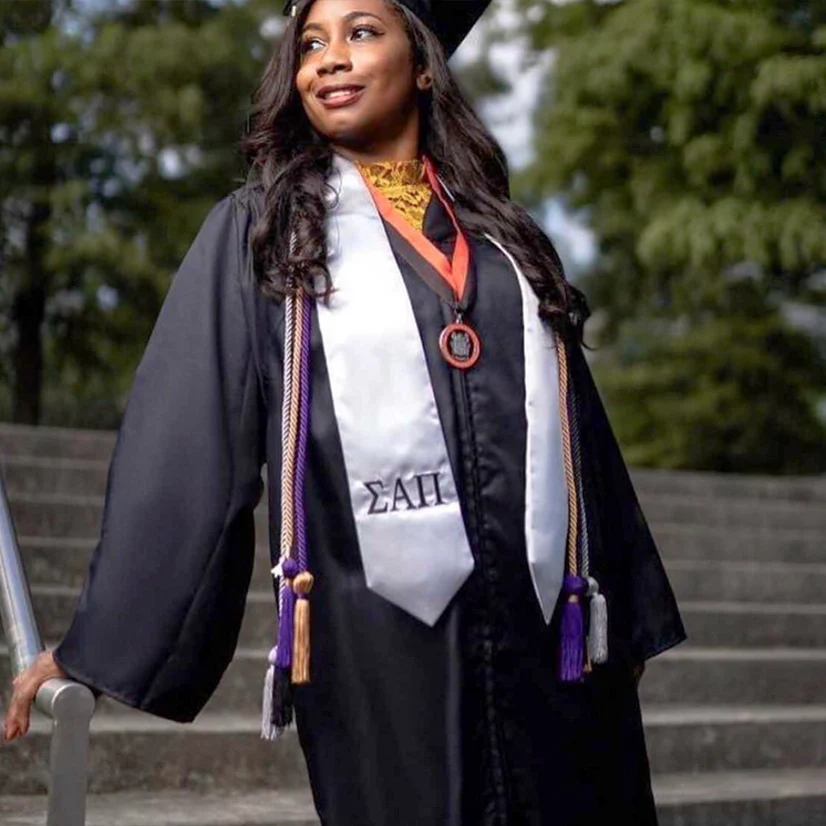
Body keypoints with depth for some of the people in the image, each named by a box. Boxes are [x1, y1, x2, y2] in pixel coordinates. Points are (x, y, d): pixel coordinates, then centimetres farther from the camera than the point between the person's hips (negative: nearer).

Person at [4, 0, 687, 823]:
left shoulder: (498, 233, 15)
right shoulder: (257, 230, 6)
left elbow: (574, 426, 17)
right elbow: (179, 442, 0)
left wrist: (628, 615, 17)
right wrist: (103, 638, -4)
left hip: (547, 629, 3)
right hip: (379, 634, -3)